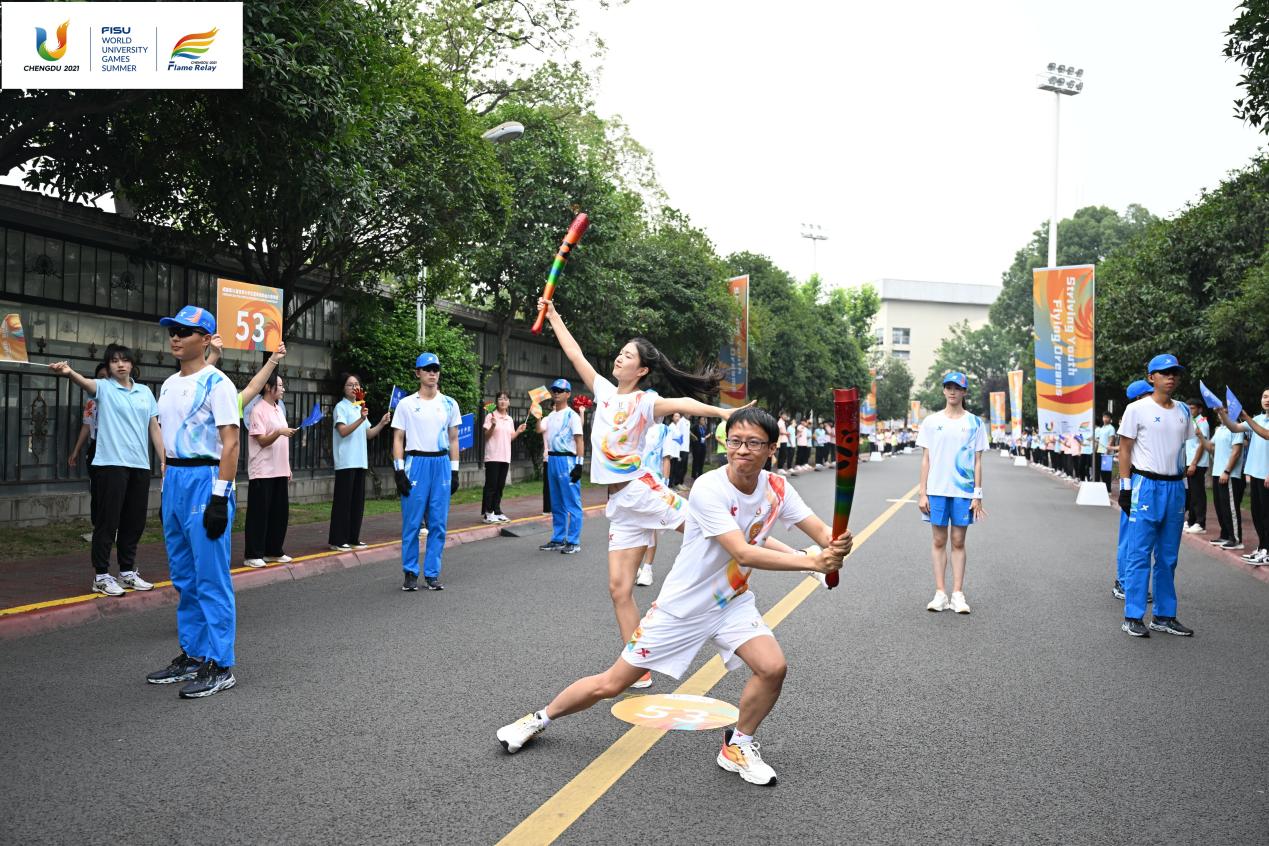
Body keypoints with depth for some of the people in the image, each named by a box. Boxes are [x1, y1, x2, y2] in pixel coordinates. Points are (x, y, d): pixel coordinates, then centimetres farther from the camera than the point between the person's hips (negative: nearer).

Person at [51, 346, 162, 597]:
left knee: (134, 522, 11)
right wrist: (69, 372, -47)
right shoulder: (103, 388, 0)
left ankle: (127, 572, 23)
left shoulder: (145, 391, 13)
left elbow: (154, 428, 14)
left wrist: (164, 460, 9)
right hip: (111, 464, -4)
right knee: (108, 520, -1)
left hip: (140, 465, 5)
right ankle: (100, 576, 7)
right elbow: (85, 382, -24)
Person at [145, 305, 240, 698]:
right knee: (184, 578, 14)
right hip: (173, 479, 9)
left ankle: (220, 666, 1)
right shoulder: (169, 385, 16)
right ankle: (192, 655, 25)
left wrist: (220, 496, -21)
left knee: (211, 579, -6)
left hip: (205, 479, -9)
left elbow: (230, 443, -16)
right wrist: (166, 483, 18)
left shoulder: (216, 383, -10)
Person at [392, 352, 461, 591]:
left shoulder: (449, 404, 10)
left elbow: (453, 439, 13)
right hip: (416, 463, -2)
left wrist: (454, 471, 7)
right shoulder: (406, 404, 3)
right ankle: (410, 573, 10)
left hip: (442, 464, 2)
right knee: (411, 522, -2)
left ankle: (432, 573, 11)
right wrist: (399, 470, -6)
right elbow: (398, 439, 2)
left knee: (439, 523, 3)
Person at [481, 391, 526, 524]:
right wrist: (493, 425, -23)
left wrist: (519, 431, 4)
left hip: (505, 457, 6)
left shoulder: (510, 419, 13)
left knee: (500, 486, 10)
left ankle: (496, 511, 16)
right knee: (491, 485, -4)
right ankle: (487, 513, 1)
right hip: (493, 456, -6)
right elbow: (486, 436, -7)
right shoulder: (491, 416, -5)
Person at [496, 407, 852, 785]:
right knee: (610, 684, 3)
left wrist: (837, 547, -35)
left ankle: (738, 747, 9)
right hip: (682, 607, -4)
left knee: (773, 668, -19)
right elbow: (744, 554, -35)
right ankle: (541, 718, 30)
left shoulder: (777, 489, -10)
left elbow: (824, 535, -11)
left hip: (732, 602, 4)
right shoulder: (709, 488, -28)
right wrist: (810, 561, -42)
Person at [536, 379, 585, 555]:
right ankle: (558, 539, 22)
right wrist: (538, 412, 1)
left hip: (567, 460, -8)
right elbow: (539, 429, 3)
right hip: (552, 459, 8)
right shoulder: (550, 416, 16)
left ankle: (574, 542, -2)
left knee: (572, 503, -5)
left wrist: (579, 464, -16)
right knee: (556, 504, 13)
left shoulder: (572, 415, -5)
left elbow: (579, 440, -10)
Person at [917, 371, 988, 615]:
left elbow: (977, 462, 4)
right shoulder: (931, 421, 5)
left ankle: (958, 594, 9)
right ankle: (940, 594, 10)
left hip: (963, 490, -1)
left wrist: (977, 495, -2)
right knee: (939, 541, 5)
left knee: (958, 542, 4)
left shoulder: (974, 423, 4)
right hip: (937, 490, 1)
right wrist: (922, 492, 0)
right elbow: (926, 459, 6)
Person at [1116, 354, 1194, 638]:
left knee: (1168, 557, 11)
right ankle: (1133, 617, 1)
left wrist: (1183, 486, 15)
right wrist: (1125, 487, -9)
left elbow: (1181, 450, 18)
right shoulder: (1137, 409, -4)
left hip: (1176, 487, 6)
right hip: (1146, 485, -6)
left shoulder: (1183, 411, 13)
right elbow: (1125, 450, -4)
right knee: (1139, 555, -4)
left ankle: (1165, 615, 19)